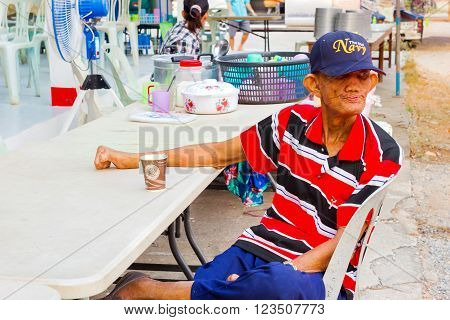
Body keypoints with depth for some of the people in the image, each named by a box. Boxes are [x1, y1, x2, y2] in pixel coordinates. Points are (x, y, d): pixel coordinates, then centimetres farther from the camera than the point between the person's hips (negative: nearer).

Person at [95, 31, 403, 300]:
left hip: (321, 276, -3)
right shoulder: (294, 122, 4)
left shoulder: (382, 155, -6)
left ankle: (143, 289, -22)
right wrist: (132, 159, 11)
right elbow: (218, 153, 13)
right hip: (259, 248, 3)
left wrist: (284, 272, -25)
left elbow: (343, 242, -10)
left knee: (283, 286, -40)